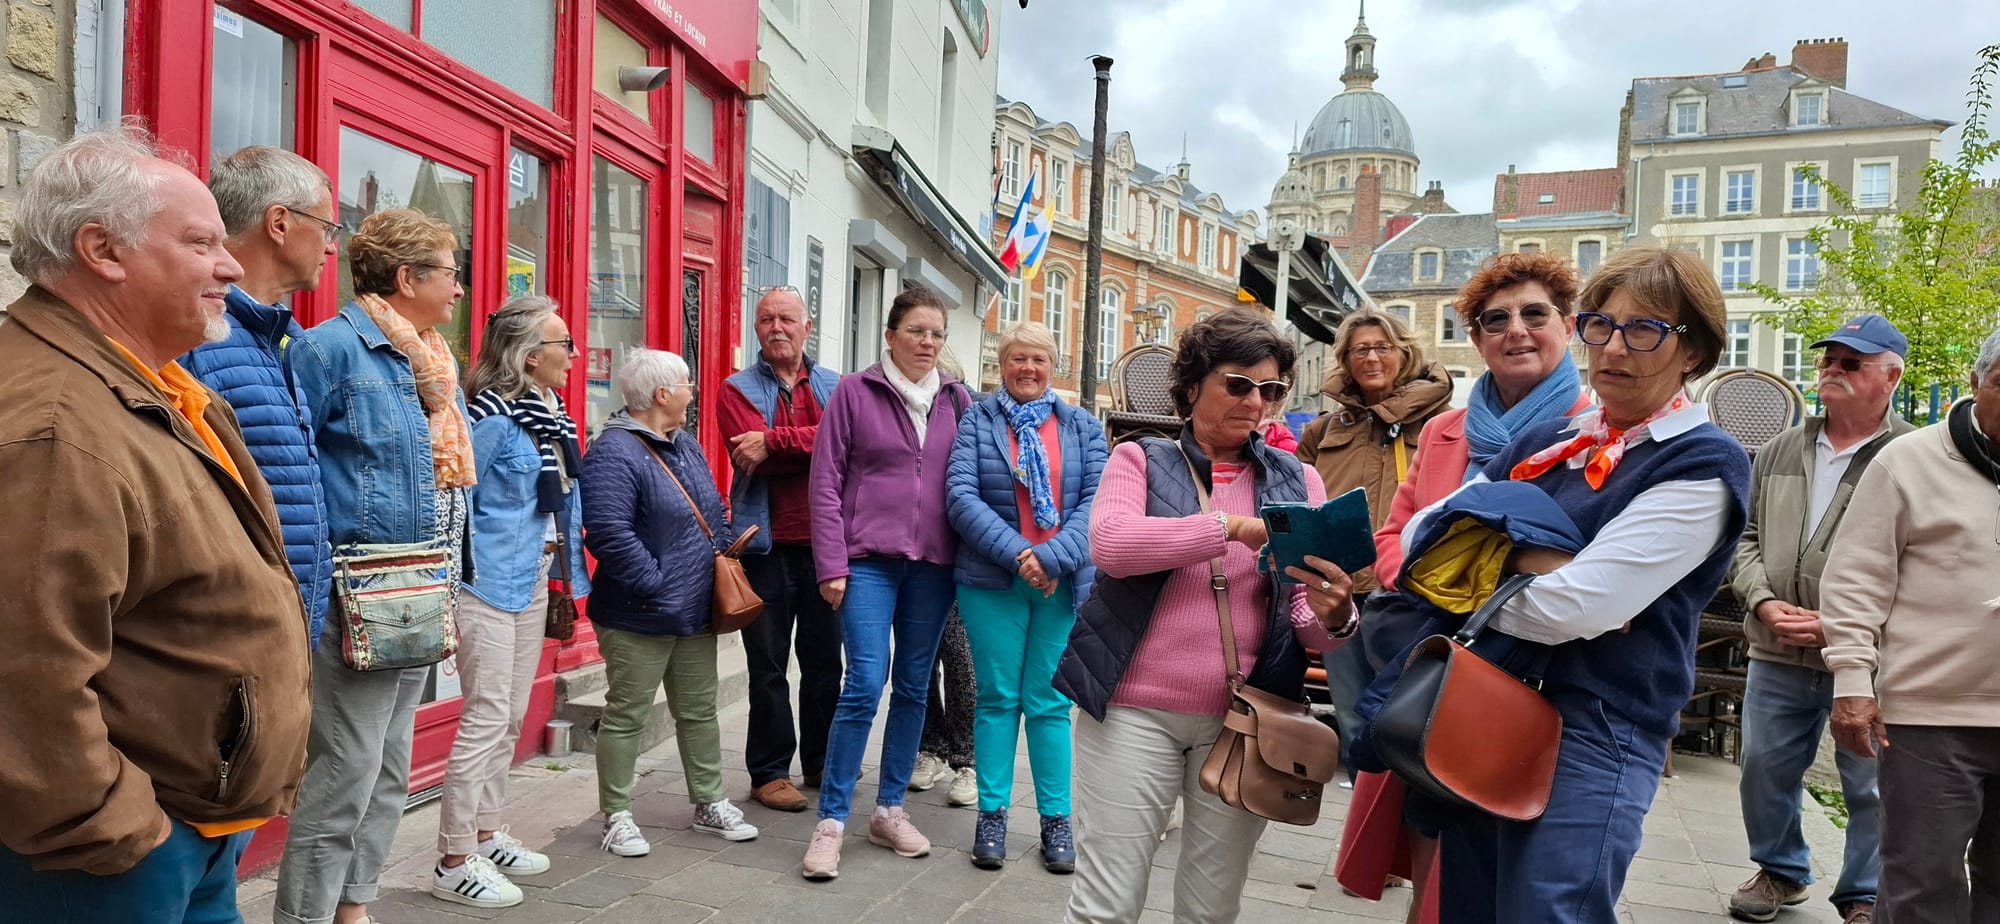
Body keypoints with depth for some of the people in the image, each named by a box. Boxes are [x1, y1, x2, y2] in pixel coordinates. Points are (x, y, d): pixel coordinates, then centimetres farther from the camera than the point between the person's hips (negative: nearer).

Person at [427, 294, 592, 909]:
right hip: (491, 583, -8)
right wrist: (463, 576, -12)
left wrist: (564, 571, 14)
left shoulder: (552, 413, 8)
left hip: (533, 581, 8)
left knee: (510, 718, 16)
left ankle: (487, 835, 30)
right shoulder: (492, 415, -18)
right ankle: (453, 864, 9)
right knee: (485, 721, -3)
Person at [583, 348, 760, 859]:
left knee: (699, 711, 17)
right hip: (639, 619, -9)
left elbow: (713, 512, 22)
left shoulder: (686, 444, 12)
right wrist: (657, 587, -24)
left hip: (696, 612, 9)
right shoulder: (613, 453, -18)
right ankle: (617, 816, 19)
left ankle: (709, 803, 30)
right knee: (627, 716, 5)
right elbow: (609, 533, -27)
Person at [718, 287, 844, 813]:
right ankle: (769, 773, 17)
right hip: (769, 546, -2)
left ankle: (820, 762, 28)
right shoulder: (739, 389, 2)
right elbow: (754, 459, -14)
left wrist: (775, 441, -19)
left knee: (825, 661, 13)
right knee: (769, 667, 6)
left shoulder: (835, 387, 9)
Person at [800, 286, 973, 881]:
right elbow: (826, 483, -1)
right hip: (869, 559, -3)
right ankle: (831, 821, 2)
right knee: (865, 685, -10)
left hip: (934, 565, 4)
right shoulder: (855, 392, 0)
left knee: (913, 688, 10)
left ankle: (889, 810, 23)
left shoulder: (957, 400, 9)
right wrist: (832, 565, -7)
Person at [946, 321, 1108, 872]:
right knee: (998, 698, 5)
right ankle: (992, 813, 16)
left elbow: (1097, 501, -1)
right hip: (992, 580, -1)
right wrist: (1018, 554, -16)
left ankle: (1056, 818, 15)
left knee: (1049, 702, 6)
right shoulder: (977, 421, 4)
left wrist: (1053, 558, -15)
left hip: (1065, 582, 1)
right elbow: (961, 495, -7)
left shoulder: (1083, 427, 9)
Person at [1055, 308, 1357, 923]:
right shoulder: (1139, 460, 4)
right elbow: (1110, 543, -16)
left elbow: (1308, 615, 3)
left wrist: (1332, 617, -20)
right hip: (1134, 711, -2)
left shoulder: (1296, 481, 9)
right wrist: (1232, 527, -23)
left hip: (1245, 722, 2)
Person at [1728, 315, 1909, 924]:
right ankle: (1780, 870, 35)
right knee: (1765, 769, 14)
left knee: (1870, 786, 8)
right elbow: (1748, 537, 12)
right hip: (1776, 654, 5)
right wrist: (1763, 602, -5)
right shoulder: (1780, 452, 9)